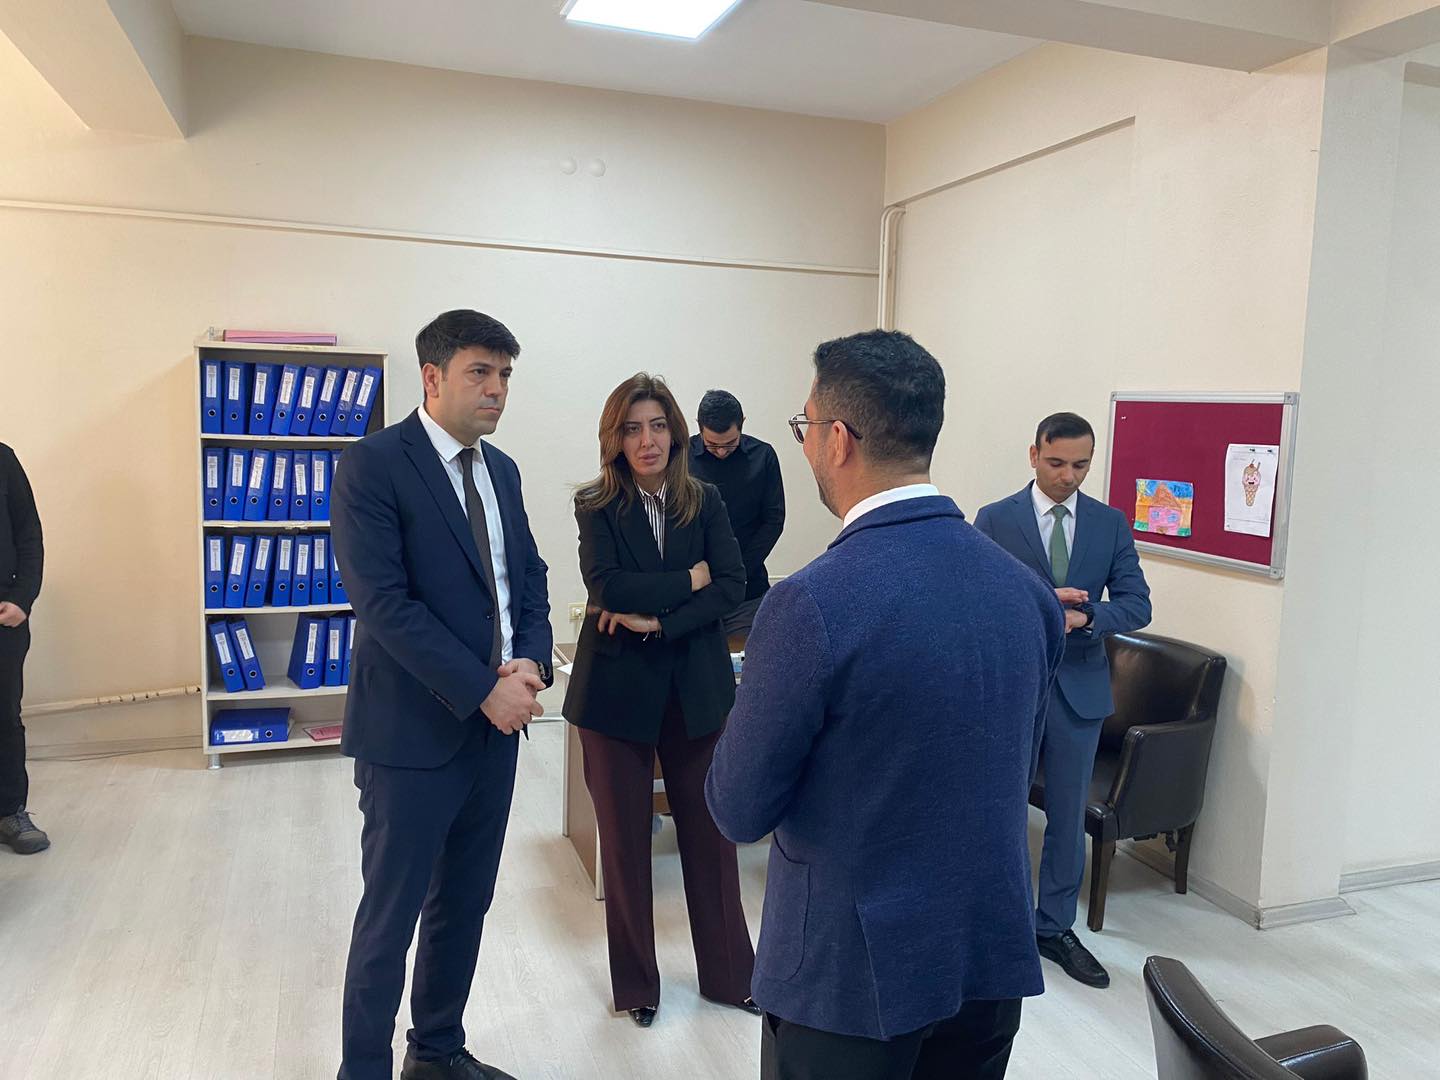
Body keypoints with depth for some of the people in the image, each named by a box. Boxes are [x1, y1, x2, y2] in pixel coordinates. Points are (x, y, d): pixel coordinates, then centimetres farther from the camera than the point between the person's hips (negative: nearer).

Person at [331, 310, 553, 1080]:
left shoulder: (500, 469, 10)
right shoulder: (373, 465, -12)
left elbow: (529, 577, 11)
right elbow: (383, 603, -20)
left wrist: (531, 661, -8)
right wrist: (483, 689, -21)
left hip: (496, 726, 7)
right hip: (414, 730, -7)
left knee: (464, 907, 19)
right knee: (390, 919, 7)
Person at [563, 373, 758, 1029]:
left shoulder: (705, 502, 3)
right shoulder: (596, 507, -2)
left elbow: (732, 586, -6)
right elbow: (607, 586, -16)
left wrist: (657, 620, -17)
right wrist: (687, 582, -11)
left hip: (696, 687, 2)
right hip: (617, 688, -1)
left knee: (710, 830, 9)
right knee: (624, 838, 10)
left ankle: (728, 974, 27)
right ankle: (636, 984, 27)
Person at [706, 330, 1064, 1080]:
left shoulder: (813, 603, -24)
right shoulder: (1027, 590, -4)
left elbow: (739, 812, -14)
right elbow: (1015, 773, 8)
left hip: (851, 971, -5)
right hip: (995, 958, 6)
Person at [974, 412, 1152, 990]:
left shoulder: (1111, 523, 4)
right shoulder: (995, 519, -5)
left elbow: (1137, 605, 0)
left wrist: (1084, 616, -19)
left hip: (1080, 687, 3)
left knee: (1069, 816, 12)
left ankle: (1055, 927, 28)